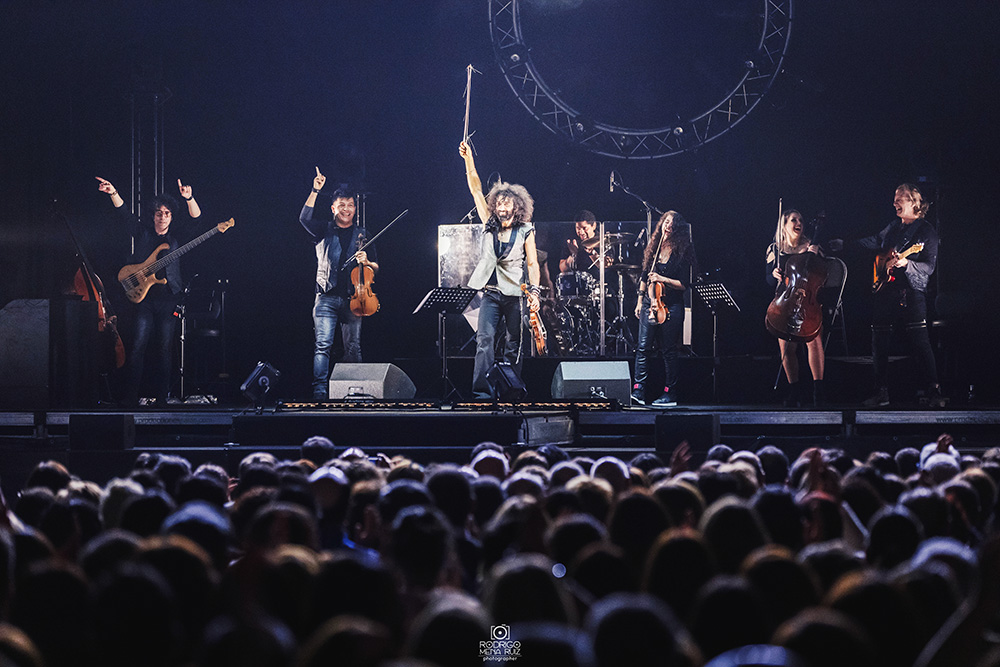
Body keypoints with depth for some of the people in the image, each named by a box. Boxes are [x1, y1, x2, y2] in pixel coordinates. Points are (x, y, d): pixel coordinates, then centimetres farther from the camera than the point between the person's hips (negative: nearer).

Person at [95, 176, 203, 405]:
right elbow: (124, 213, 1)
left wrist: (189, 198, -23)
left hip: (168, 298, 0)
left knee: (165, 349, 1)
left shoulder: (176, 236, 9)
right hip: (143, 295, 0)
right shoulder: (142, 231, 10)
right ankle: (131, 396, -4)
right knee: (138, 345, -7)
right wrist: (113, 193, -16)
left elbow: (196, 218, -4)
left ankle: (161, 396, 7)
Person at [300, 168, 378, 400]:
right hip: (327, 296, -2)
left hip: (353, 298, 2)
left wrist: (366, 263, -9)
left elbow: (375, 268, 14)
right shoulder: (324, 230, 10)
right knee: (323, 344, -14)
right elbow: (305, 218, -8)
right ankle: (320, 391, -18)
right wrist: (315, 191, -14)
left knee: (353, 348, 3)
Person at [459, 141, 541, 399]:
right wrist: (468, 160, -2)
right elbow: (476, 190, 5)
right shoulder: (489, 224, 8)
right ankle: (481, 392, -21)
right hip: (491, 293, 1)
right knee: (484, 339, -13)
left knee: (514, 345, 3)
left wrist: (534, 291, -12)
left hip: (516, 294, -1)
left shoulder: (526, 232, 3)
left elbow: (532, 263, 0)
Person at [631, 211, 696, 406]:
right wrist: (640, 301, 15)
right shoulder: (653, 247, 10)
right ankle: (638, 390, -6)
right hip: (650, 303, 4)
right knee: (643, 346, -4)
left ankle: (670, 394, 9)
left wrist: (662, 279, -16)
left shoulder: (682, 252, -4)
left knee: (668, 350, 1)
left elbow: (684, 284, -6)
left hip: (671, 307, -4)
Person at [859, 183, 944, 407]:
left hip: (911, 292, -6)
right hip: (885, 291, 6)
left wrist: (906, 263, -24)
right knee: (879, 344, 5)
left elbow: (930, 266, -9)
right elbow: (874, 242, 30)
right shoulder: (893, 227, 15)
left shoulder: (926, 231, -2)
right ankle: (881, 393, 13)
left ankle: (934, 393, -11)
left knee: (920, 343, -12)